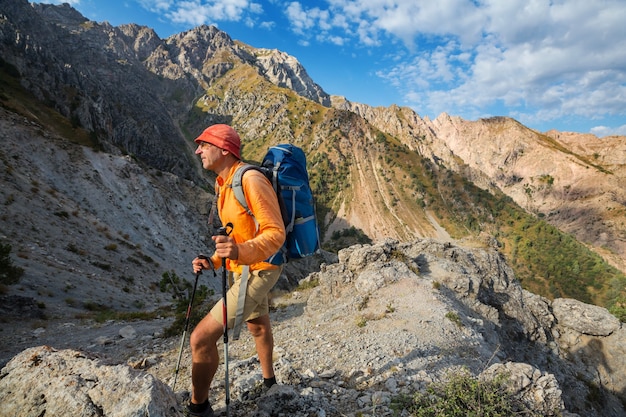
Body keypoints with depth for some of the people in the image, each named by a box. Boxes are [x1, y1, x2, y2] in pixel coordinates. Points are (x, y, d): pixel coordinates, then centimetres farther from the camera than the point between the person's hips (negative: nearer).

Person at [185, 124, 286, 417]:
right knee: (257, 325, 28)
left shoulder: (250, 179, -23)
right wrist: (213, 261, 1)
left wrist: (240, 251, -43)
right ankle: (268, 379, 54)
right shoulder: (223, 184, 6)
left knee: (201, 338, -11)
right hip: (243, 268, 10)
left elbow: (275, 234, -27)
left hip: (258, 270, -10)